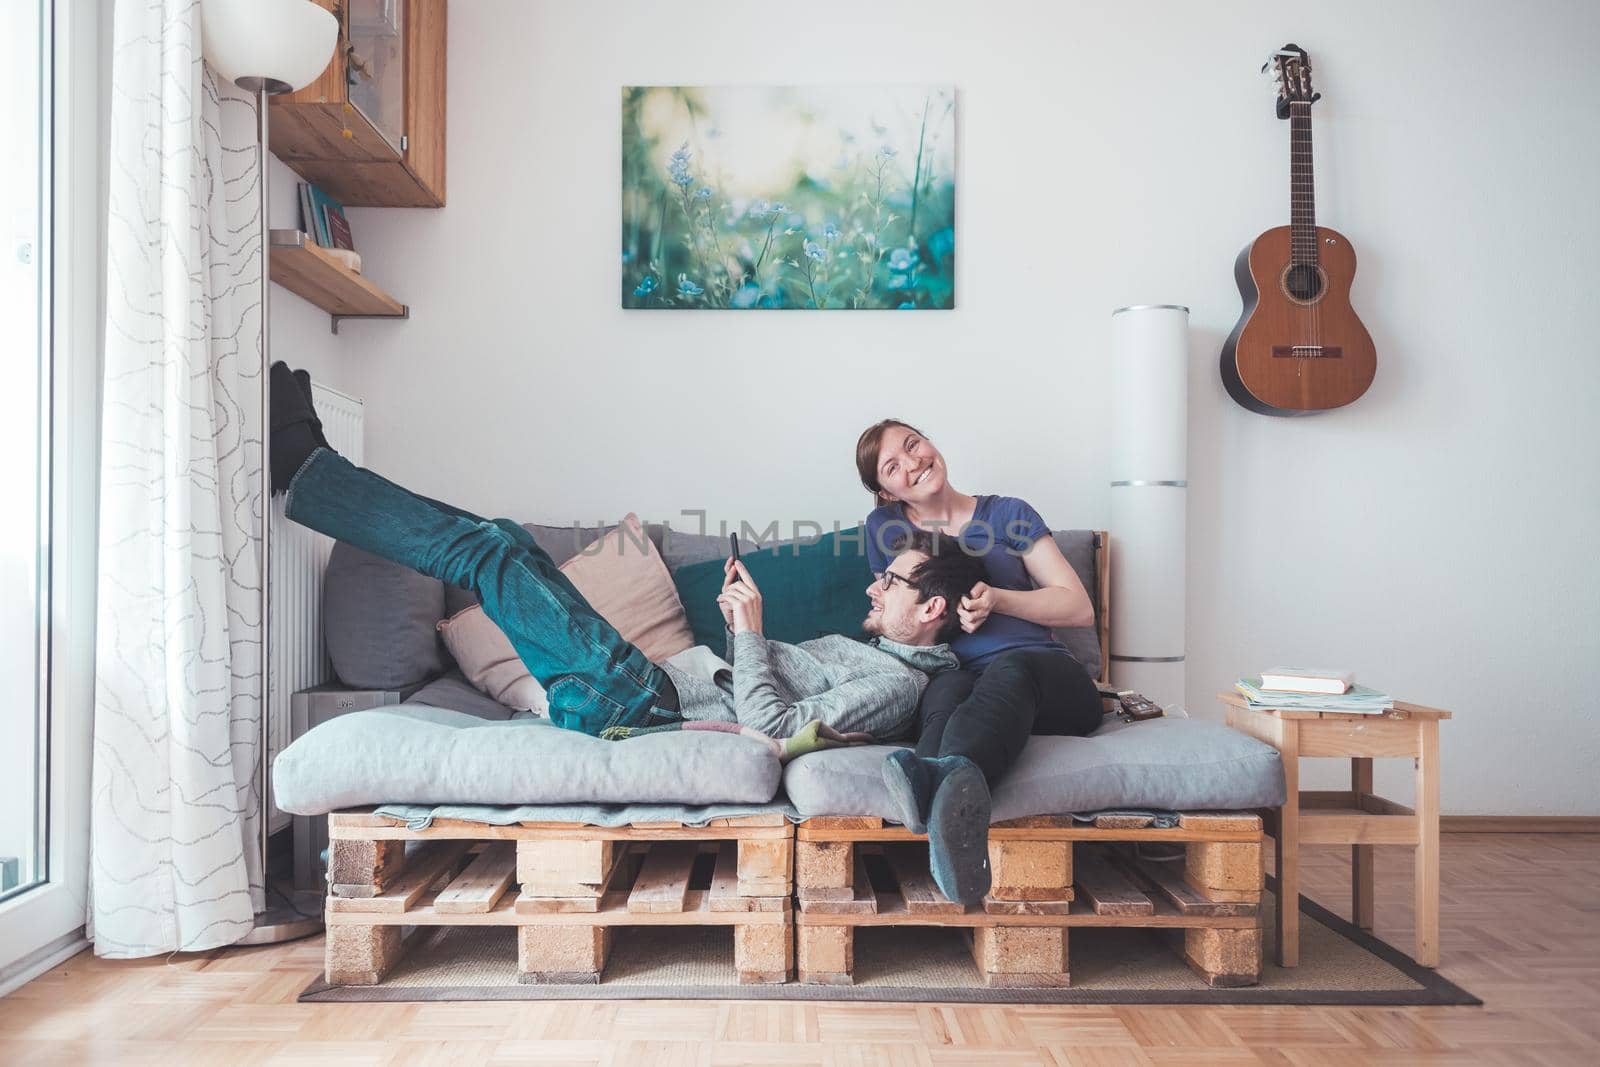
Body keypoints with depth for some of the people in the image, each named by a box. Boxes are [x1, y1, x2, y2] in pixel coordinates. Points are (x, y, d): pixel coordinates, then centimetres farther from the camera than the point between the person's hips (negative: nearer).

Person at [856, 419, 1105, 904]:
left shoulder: (1008, 514, 13)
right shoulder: (885, 526, 17)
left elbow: (1080, 608, 9)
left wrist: (997, 599, -9)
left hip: (1048, 680, -1)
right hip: (962, 681, 1)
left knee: (1009, 668, -37)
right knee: (946, 685, -36)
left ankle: (936, 777, -70)